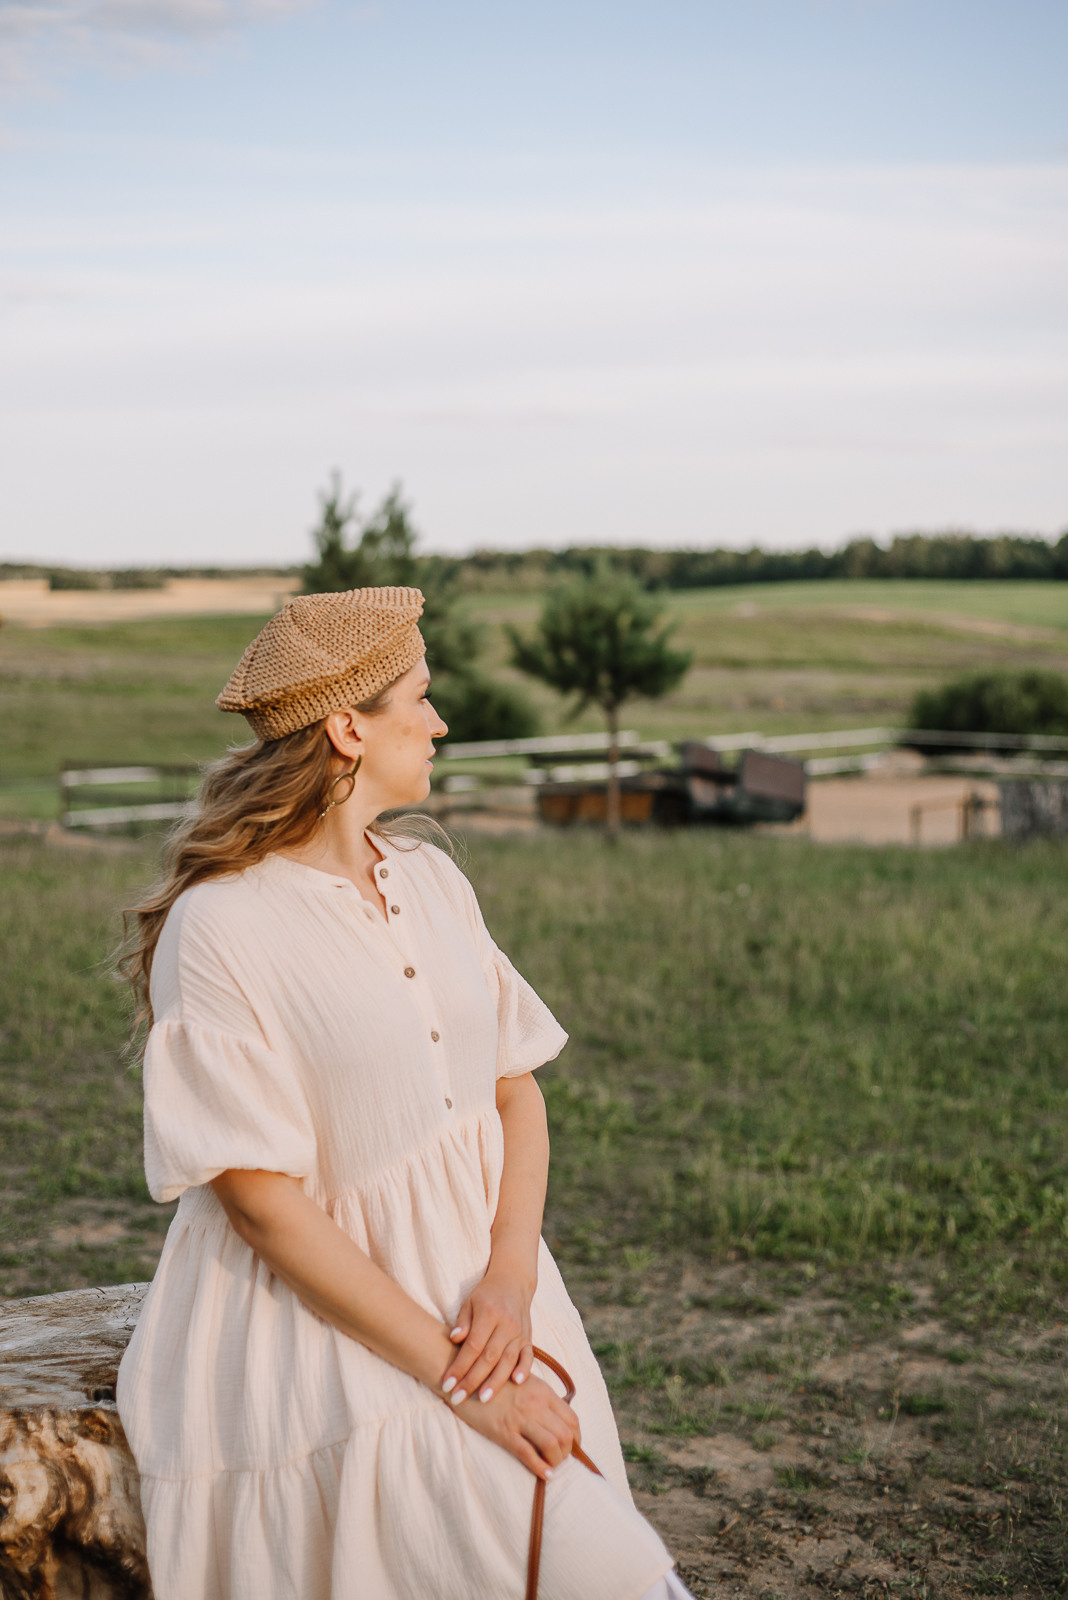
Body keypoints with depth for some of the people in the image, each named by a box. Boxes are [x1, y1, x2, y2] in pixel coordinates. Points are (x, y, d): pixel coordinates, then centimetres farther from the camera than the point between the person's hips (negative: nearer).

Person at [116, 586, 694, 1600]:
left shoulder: (432, 882, 7)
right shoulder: (219, 931, -15)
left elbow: (516, 1088, 7)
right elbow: (266, 1207, -17)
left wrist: (510, 1277, -10)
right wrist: (454, 1378, -18)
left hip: (480, 1291, 7)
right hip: (320, 1319, -6)